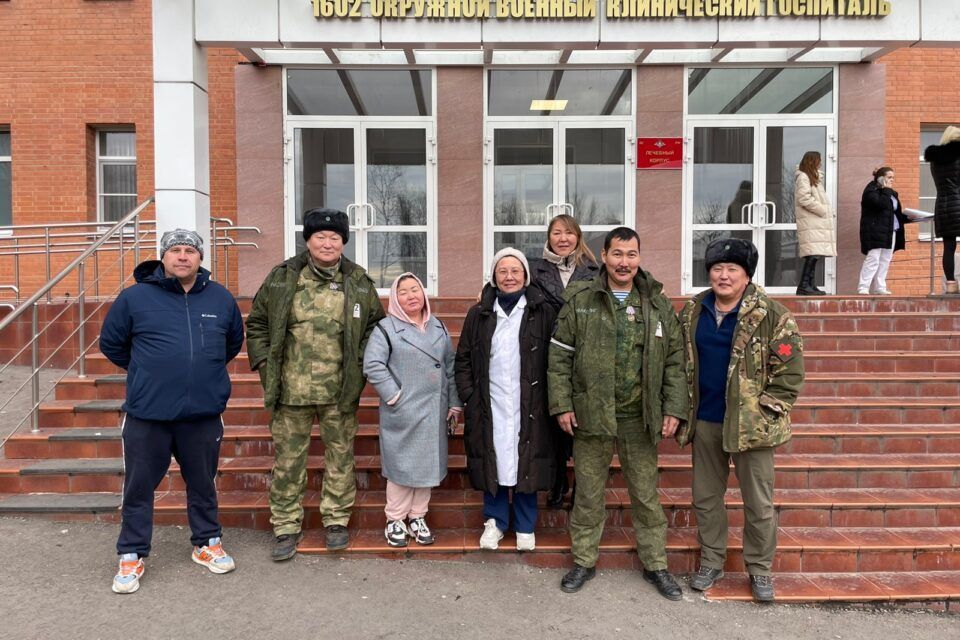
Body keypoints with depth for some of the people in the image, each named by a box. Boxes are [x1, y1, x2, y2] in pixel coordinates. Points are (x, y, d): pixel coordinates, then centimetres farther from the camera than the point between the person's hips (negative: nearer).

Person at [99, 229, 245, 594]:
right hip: (147, 415, -2)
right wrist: (147, 373, 10)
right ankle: (131, 556, 25)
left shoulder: (221, 299, 3)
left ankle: (207, 543, 33)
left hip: (204, 413, 2)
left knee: (203, 485, 16)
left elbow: (234, 342, 19)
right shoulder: (135, 297, -4)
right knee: (139, 488, 8)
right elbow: (111, 343, 8)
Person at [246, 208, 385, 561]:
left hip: (340, 390, 1)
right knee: (288, 458, 8)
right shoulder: (282, 277, 2)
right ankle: (286, 526, 23)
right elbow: (257, 323, 10)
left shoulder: (358, 281, 3)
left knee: (340, 455, 11)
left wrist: (360, 364, 2)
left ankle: (336, 520, 28)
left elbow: (375, 324, 12)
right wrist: (264, 363, 0)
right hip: (291, 388, 0)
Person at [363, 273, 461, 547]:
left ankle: (418, 517, 25)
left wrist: (454, 403, 8)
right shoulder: (386, 328, -4)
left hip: (434, 412, 5)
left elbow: (450, 367, 13)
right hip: (402, 413, -5)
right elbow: (372, 364, -13)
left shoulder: (438, 327, 12)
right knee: (401, 465, 3)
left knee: (428, 464, 11)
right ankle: (395, 520, 18)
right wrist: (393, 395, -15)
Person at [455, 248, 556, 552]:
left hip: (529, 406, -1)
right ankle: (495, 521, 26)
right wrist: (468, 396, 0)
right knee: (493, 462, 7)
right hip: (490, 405, 1)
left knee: (526, 463, 6)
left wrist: (552, 399, -4)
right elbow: (463, 359, 9)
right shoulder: (479, 314, 6)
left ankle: (525, 526, 23)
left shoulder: (543, 312, 2)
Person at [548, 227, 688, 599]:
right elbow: (560, 357, 0)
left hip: (640, 418, 1)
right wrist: (562, 405, -6)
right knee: (588, 493, 11)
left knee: (646, 494, 12)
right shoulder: (580, 302, 0)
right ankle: (584, 561, 28)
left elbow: (674, 360, 6)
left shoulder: (658, 304, 5)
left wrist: (674, 408, 0)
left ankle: (655, 564, 29)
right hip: (591, 415, -1)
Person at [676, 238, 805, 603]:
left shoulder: (772, 315, -10)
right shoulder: (693, 312, 5)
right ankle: (711, 562, 33)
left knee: (759, 503, 8)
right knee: (705, 497, 15)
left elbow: (790, 371, -8)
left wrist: (766, 411, -12)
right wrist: (684, 412, 7)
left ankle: (759, 569, 29)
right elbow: (680, 364, 12)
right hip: (705, 422, 4)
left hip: (751, 423, -4)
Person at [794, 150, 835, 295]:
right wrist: (824, 211, -13)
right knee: (813, 254, -16)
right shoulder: (803, 177, -6)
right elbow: (804, 198, -17)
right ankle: (803, 286, -17)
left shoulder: (815, 178, 25)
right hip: (810, 223, -10)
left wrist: (829, 212, 10)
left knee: (814, 255, 6)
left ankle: (810, 285, 8)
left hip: (817, 222, 10)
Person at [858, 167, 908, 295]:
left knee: (885, 261, 6)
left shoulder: (892, 193, 22)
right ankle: (862, 288, -13)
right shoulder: (871, 191, -5)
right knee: (873, 259, -14)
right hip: (875, 231, -9)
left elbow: (896, 213, 24)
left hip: (890, 232, 9)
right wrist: (886, 190, -10)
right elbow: (881, 204, -22)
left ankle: (880, 288, 9)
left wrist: (908, 217, 8)